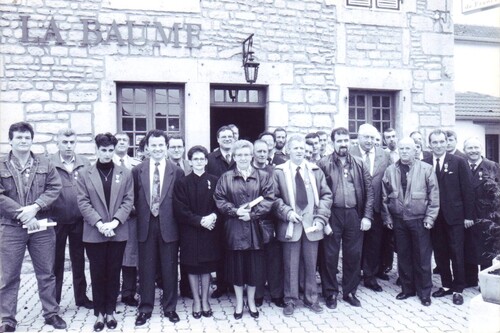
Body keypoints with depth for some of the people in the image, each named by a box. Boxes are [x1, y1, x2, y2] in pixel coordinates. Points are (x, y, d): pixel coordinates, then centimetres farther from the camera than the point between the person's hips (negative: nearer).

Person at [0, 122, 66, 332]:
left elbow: (54, 188, -2)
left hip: (41, 226, 2)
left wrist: (35, 207, -16)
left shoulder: (45, 165, 8)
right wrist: (22, 214, -16)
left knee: (46, 273, 9)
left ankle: (51, 313, 22)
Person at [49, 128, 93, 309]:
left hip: (79, 220, 2)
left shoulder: (85, 163, 2)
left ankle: (81, 296, 28)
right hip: (56, 220, -2)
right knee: (56, 260, 11)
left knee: (79, 260, 14)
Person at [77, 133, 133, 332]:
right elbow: (83, 202, -2)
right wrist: (99, 223, -14)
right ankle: (100, 313, 18)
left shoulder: (125, 174, 5)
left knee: (113, 273, 8)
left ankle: (110, 311, 20)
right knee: (98, 274, 7)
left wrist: (114, 222, -13)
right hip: (94, 233, 0)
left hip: (118, 232, 1)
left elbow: (128, 201, 0)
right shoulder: (86, 174, 3)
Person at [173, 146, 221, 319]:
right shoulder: (182, 183, -2)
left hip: (210, 230, 1)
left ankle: (205, 300, 23)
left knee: (206, 266, 9)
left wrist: (213, 216, -17)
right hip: (190, 231, -1)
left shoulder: (214, 181, 3)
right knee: (192, 267, 6)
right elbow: (180, 210, -7)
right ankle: (196, 301, 22)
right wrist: (200, 220, -16)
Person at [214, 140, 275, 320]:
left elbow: (268, 200, -4)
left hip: (255, 227, 0)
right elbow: (219, 200, -1)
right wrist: (235, 211, -15)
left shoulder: (263, 176, 4)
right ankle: (239, 302, 24)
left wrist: (252, 214, -15)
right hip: (234, 229, 0)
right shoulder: (226, 178, 5)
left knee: (254, 265, 8)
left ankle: (251, 301, 27)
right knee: (236, 264, 8)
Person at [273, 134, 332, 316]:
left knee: (311, 264, 11)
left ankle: (311, 299, 26)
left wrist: (320, 218, -5)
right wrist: (287, 212, -16)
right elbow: (275, 198, -2)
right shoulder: (279, 172, 0)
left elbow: (326, 195, 5)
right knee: (291, 265, 6)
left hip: (312, 224, 2)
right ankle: (290, 300, 21)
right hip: (290, 225, -2)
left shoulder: (316, 170, 7)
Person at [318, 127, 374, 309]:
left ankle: (350, 292, 26)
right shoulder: (324, 164, -1)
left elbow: (369, 190, 7)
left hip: (354, 214, 3)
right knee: (330, 256, 5)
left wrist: (367, 216, -1)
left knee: (353, 255, 10)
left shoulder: (359, 164, 8)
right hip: (332, 214, -2)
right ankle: (331, 293, 21)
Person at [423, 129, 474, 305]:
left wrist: (468, 215, -5)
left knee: (456, 254, 5)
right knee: (439, 253, 10)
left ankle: (458, 289, 18)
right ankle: (446, 285, 25)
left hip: (454, 216, -2)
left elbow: (467, 190, -3)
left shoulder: (459, 162, -3)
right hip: (434, 217, 2)